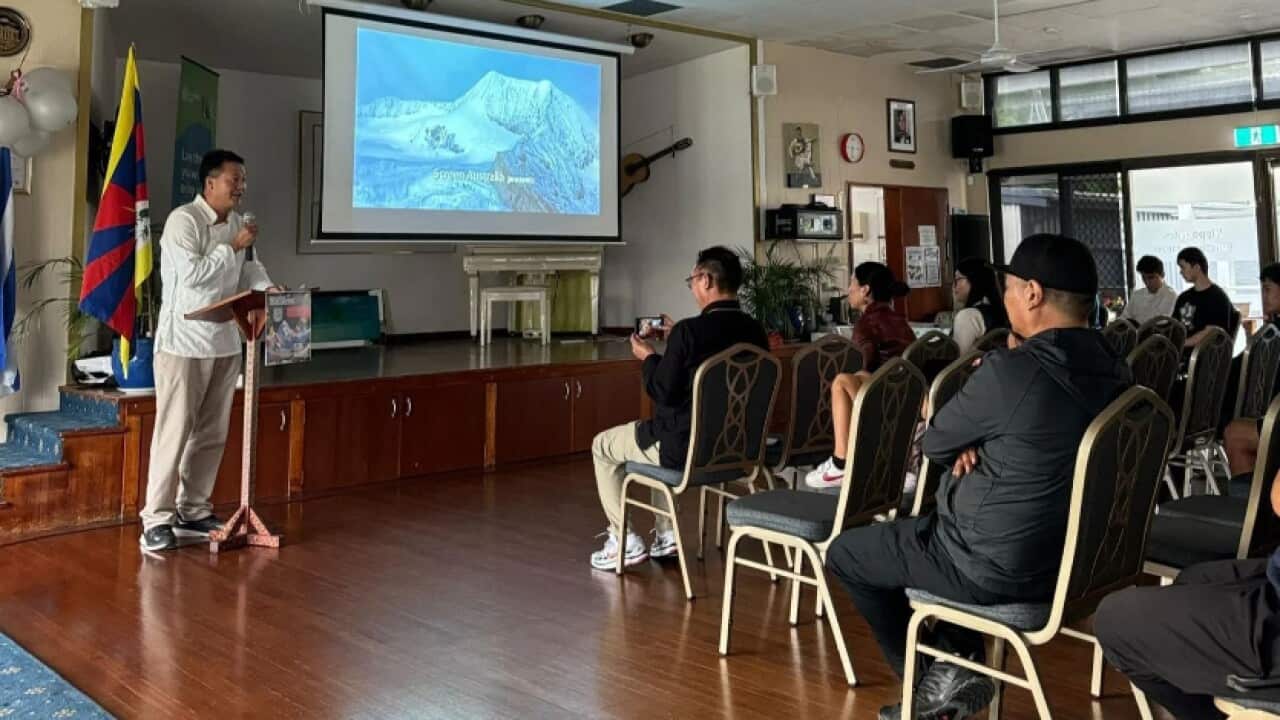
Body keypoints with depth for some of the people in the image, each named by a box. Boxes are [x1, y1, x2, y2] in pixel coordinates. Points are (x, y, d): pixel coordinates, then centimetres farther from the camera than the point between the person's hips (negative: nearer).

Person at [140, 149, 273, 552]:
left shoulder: (236, 223, 11)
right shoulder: (183, 220, -12)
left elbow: (247, 270, 15)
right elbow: (191, 274, -22)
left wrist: (267, 288, -6)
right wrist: (233, 247, -15)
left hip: (224, 343, 8)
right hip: (183, 343, -8)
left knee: (212, 433, 11)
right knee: (174, 431, -5)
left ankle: (193, 511, 21)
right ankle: (157, 519, 1)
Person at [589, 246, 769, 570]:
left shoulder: (688, 332, -23)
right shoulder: (755, 332, -2)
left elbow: (663, 392, -18)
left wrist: (648, 356, -1)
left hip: (686, 446, -7)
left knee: (602, 446, 18)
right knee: (659, 434, 37)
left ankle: (623, 541, 18)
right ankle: (664, 535, 34)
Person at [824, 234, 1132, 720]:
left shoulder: (1009, 371, -27)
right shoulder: (1114, 369, 0)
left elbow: (934, 443, -11)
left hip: (998, 568, -8)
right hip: (1071, 557, 8)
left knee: (845, 553, 12)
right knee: (938, 526, 34)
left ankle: (934, 680, 15)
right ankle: (960, 665, 25)